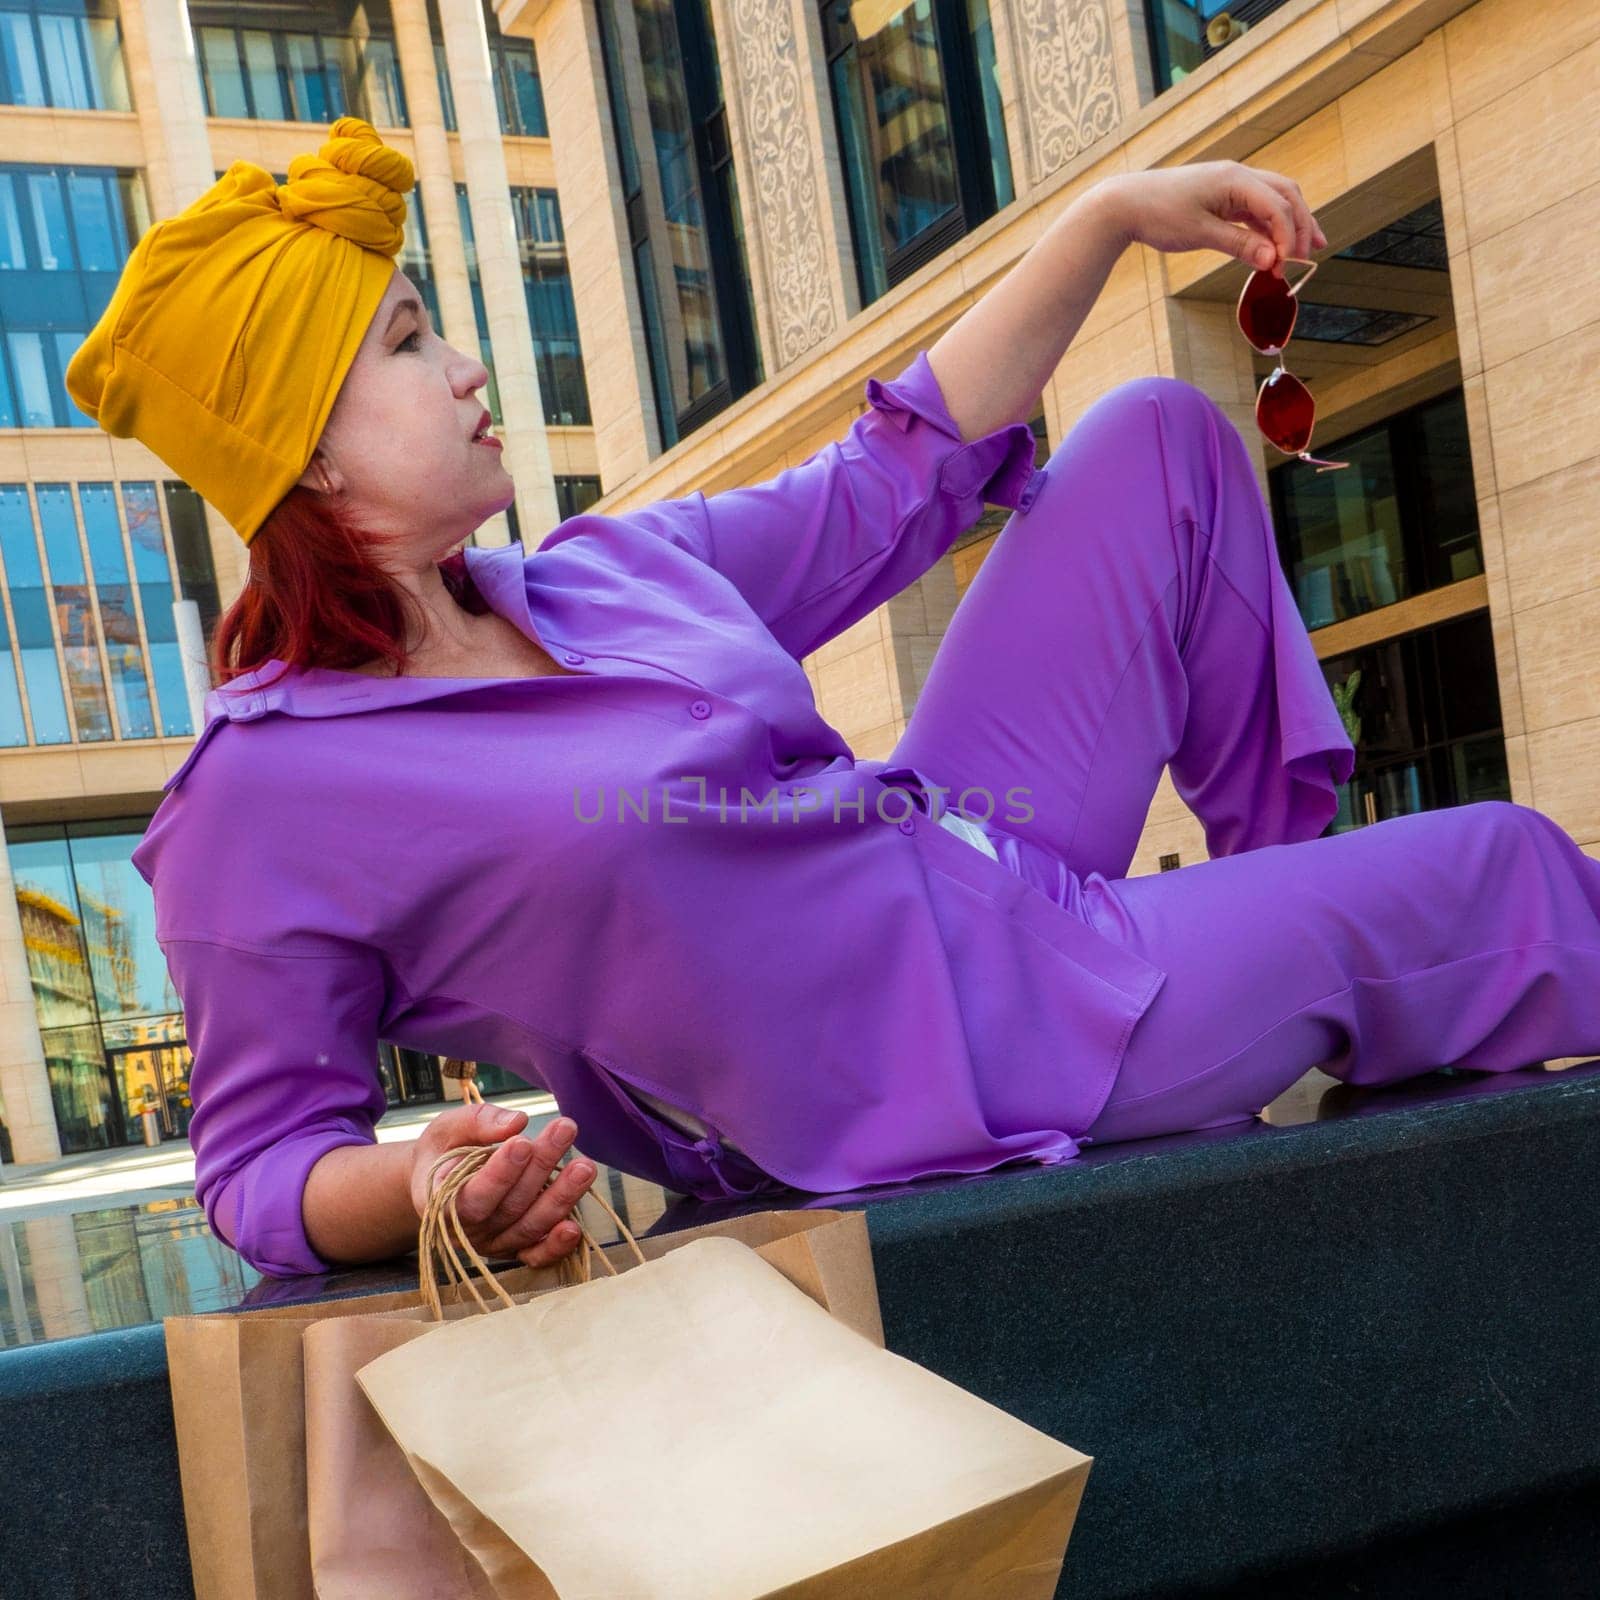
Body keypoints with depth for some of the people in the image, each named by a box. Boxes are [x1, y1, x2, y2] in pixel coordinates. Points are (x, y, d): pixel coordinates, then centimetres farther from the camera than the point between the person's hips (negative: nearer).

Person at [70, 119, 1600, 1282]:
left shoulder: (604, 573, 4)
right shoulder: (257, 805, -16)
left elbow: (890, 482, 11)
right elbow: (261, 1165, -10)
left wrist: (1112, 214, 9)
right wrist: (424, 1179, -34)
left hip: (978, 865, 8)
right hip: (960, 1057, -8)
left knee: (1160, 437, 14)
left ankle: (1283, 865, 19)